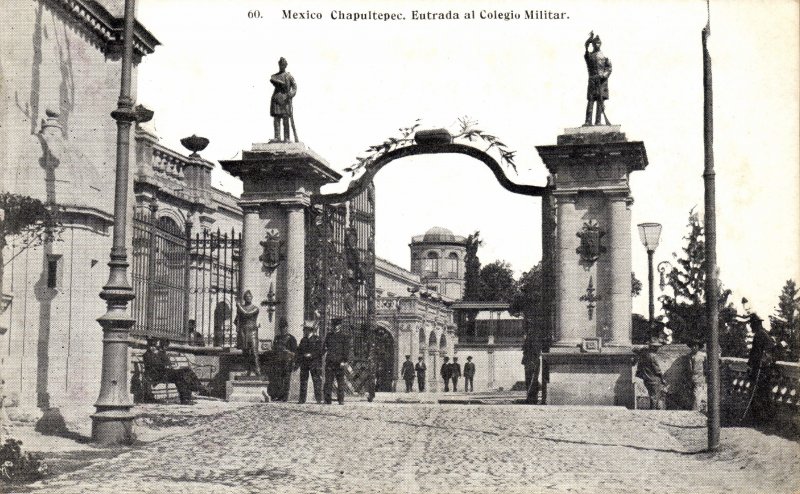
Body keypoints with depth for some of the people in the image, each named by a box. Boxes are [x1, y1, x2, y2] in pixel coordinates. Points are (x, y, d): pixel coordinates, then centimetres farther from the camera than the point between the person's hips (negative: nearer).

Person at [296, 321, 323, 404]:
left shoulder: (317, 339, -1)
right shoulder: (303, 340, 16)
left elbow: (319, 351, -7)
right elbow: (299, 351, 18)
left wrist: (311, 354, -17)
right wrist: (298, 362, 12)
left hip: (314, 364, -5)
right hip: (304, 364, 5)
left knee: (317, 381, -5)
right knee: (303, 381, 4)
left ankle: (319, 399, -2)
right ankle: (302, 399, 7)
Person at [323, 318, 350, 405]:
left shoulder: (344, 336, 3)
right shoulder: (329, 335, 16)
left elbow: (346, 349, -3)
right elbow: (324, 348, 23)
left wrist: (344, 361, -11)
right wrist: (324, 350, 1)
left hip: (339, 362, -3)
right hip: (329, 362, 3)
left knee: (340, 381, 2)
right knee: (328, 381, -2)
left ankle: (341, 400, 7)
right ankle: (327, 400, -1)